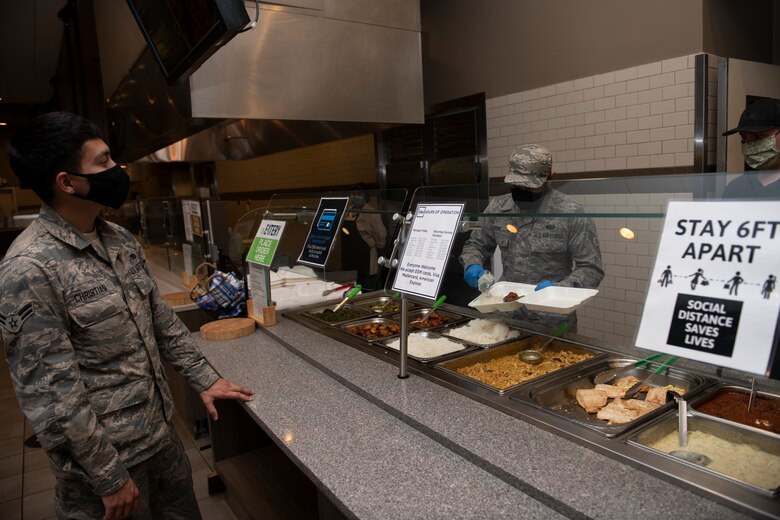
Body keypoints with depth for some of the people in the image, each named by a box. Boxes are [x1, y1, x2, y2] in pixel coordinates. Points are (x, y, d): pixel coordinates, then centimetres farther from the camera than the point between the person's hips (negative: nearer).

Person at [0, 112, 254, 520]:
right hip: (103, 457, -7)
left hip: (162, 431, 7)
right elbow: (50, 395, -21)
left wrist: (204, 379, 9)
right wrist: (110, 477, -15)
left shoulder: (119, 239, 3)